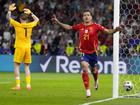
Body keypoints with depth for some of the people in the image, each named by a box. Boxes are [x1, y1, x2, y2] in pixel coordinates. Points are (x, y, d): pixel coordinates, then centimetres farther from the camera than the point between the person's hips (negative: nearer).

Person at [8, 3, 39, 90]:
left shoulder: (17, 25, -5)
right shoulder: (30, 25, 3)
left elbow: (9, 18, 8)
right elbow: (37, 20, 23)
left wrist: (10, 10, 17)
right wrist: (30, 13, 25)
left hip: (19, 47, -3)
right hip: (28, 47, 3)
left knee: (16, 66, 1)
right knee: (27, 67, 11)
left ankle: (18, 85, -7)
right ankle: (28, 85, 3)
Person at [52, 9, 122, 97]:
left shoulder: (96, 26, -10)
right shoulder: (80, 26, -2)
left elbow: (108, 31, -13)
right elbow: (69, 27, 13)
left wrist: (116, 30, -31)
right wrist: (57, 22, 12)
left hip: (93, 52, 0)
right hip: (84, 52, 1)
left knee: (94, 71, 14)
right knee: (85, 69, -19)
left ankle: (96, 80, 52)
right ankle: (88, 90, -10)